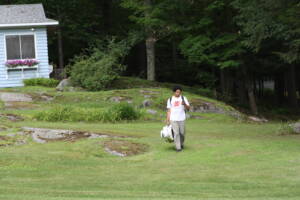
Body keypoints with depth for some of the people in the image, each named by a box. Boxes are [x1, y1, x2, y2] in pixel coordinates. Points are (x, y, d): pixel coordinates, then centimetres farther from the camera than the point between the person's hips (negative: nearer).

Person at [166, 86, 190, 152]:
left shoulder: (183, 98, 6)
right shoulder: (170, 99, 8)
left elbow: (188, 108, 0)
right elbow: (169, 110, 10)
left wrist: (185, 104, -21)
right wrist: (168, 120, 6)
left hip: (182, 119, 1)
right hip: (173, 119, -1)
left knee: (182, 133, 4)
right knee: (176, 133, -9)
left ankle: (181, 144, 30)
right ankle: (178, 147, -6)